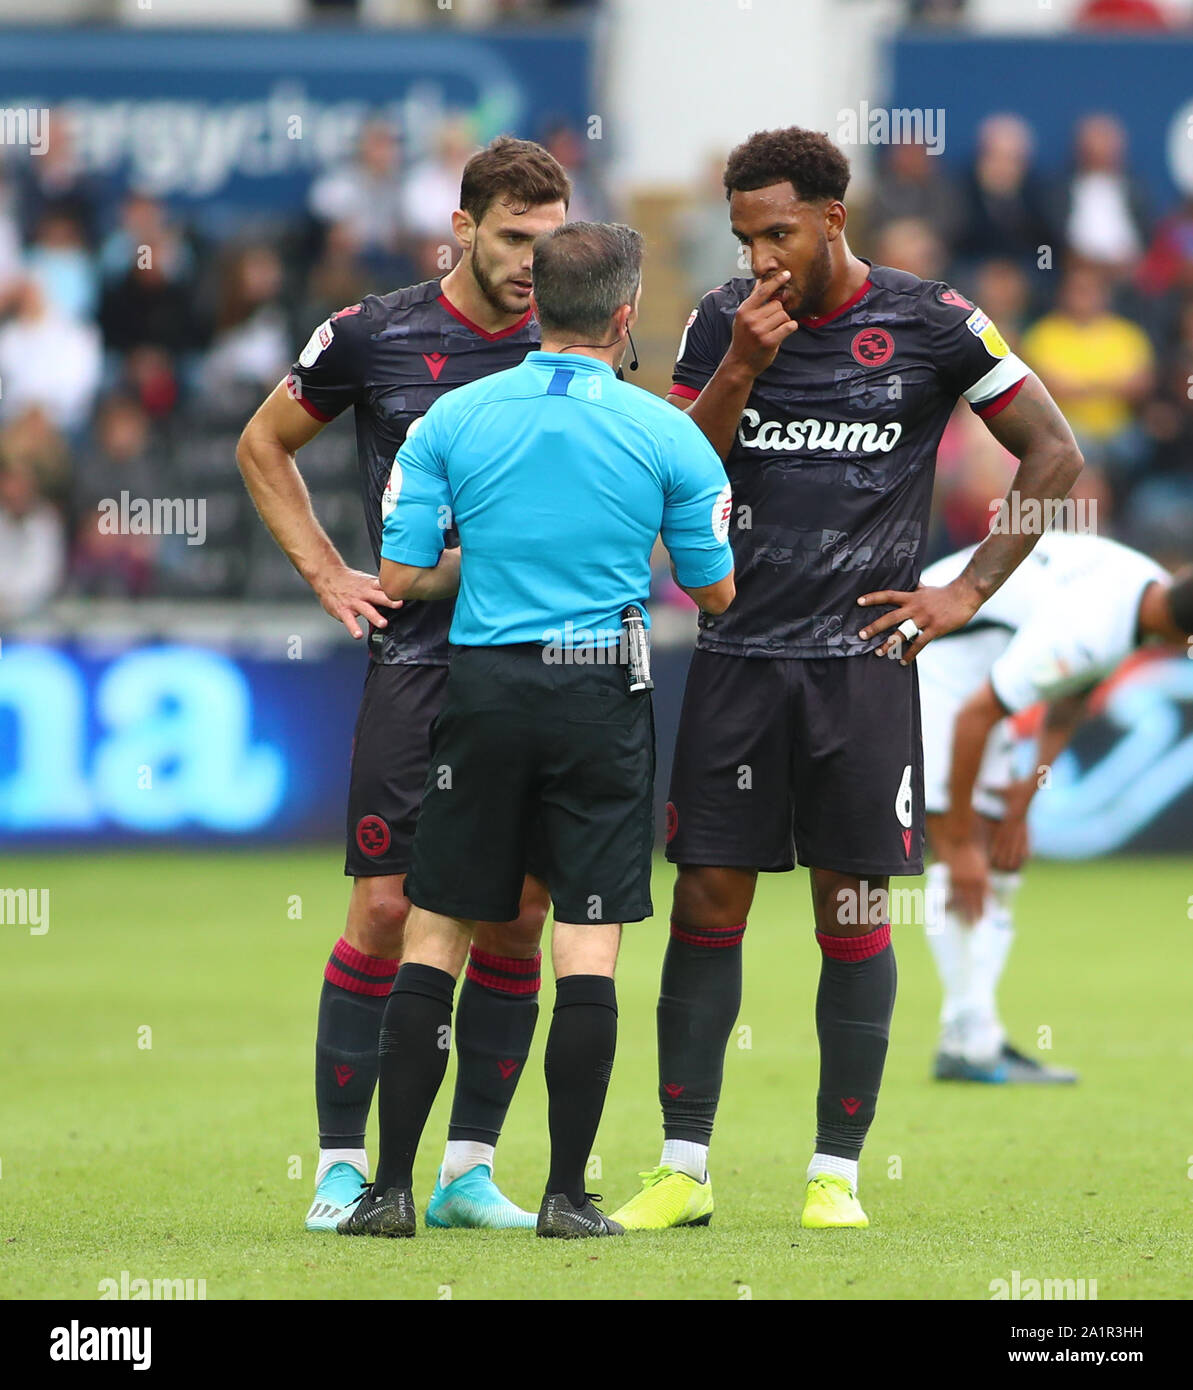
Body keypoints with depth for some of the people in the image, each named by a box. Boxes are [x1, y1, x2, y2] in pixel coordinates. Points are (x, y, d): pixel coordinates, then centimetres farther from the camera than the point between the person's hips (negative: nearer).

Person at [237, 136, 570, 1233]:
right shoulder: (375, 337, 0)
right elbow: (264, 445, 14)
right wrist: (327, 574, 6)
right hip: (416, 658, -3)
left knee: (518, 917, 1)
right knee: (387, 907, -7)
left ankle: (471, 1168, 9)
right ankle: (342, 1163, 1)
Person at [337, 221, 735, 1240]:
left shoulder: (453, 419, 0)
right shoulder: (667, 435, -3)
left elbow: (400, 575, -1)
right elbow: (716, 592, 4)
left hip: (484, 689, 1)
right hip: (603, 695, -1)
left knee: (435, 936, 7)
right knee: (589, 948, 0)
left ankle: (391, 1186, 3)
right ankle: (568, 1194, -2)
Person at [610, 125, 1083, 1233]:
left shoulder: (929, 323, -1)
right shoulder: (722, 324, 6)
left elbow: (1054, 455, 4)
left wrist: (967, 593, 0)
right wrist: (739, 371, -11)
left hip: (861, 658, -2)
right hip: (738, 657, 2)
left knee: (853, 920, 0)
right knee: (706, 906, -1)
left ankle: (836, 1172, 7)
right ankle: (684, 1170, 5)